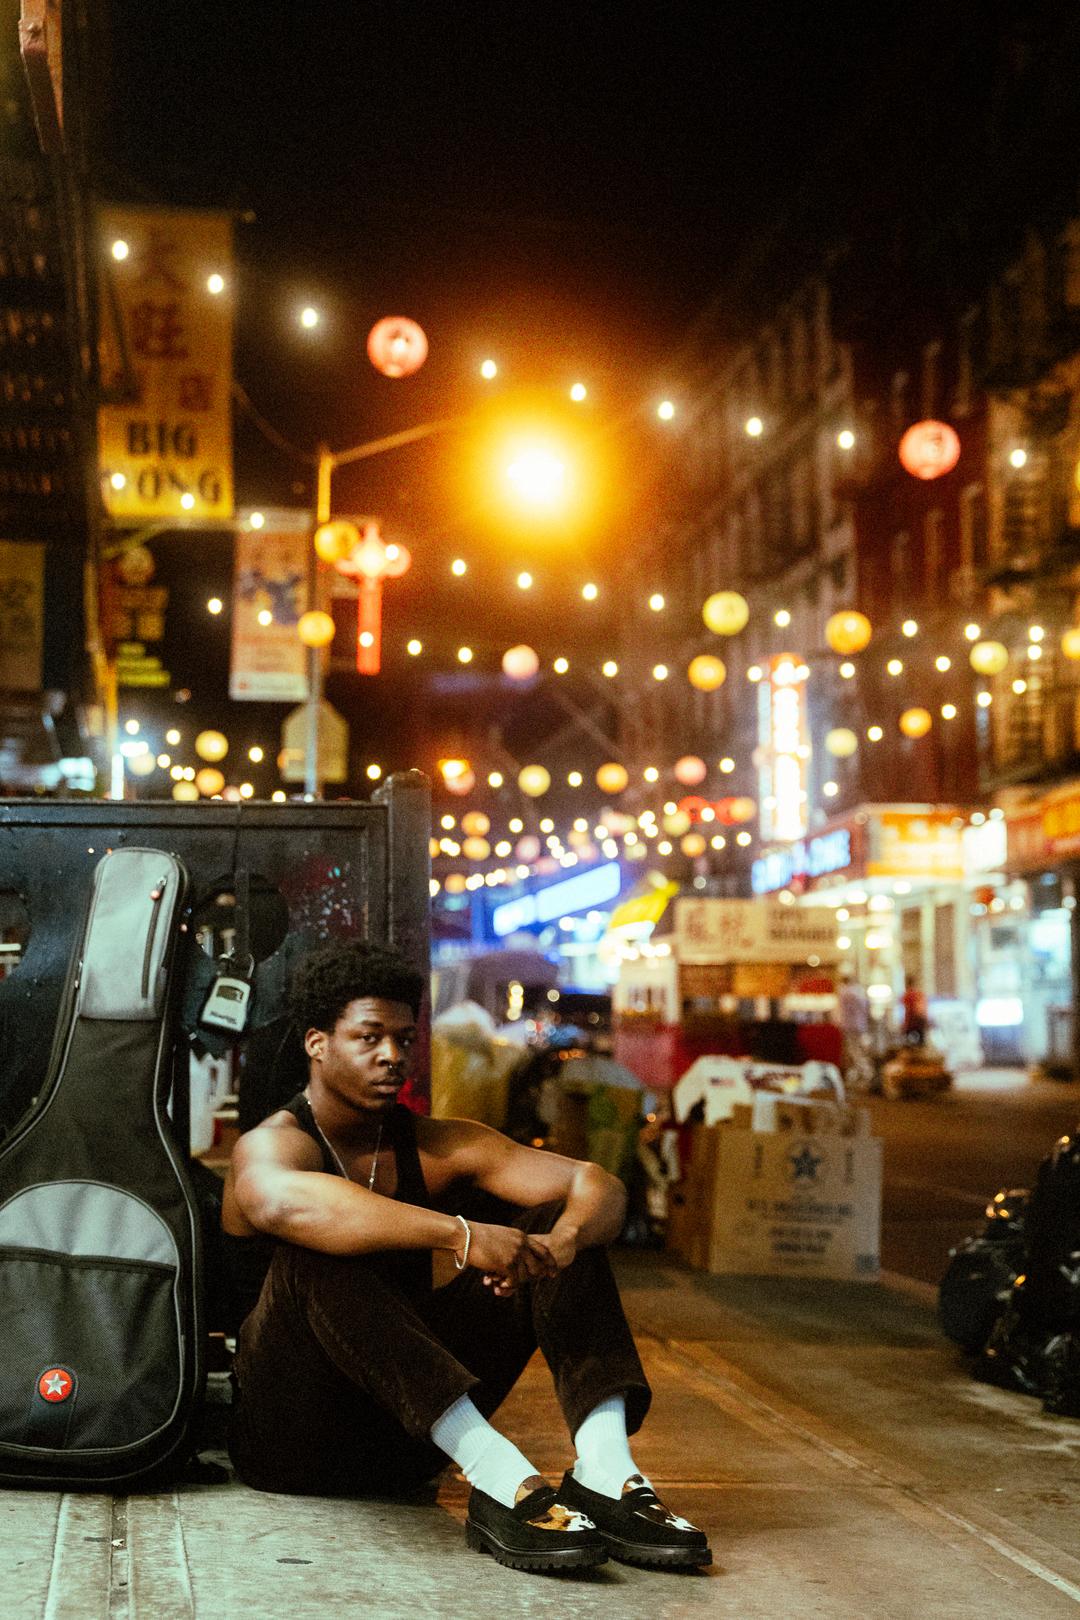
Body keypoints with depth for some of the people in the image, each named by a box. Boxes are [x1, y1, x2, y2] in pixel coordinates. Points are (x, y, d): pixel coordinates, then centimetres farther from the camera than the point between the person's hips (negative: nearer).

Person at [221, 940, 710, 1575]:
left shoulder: (438, 1147, 6)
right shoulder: (271, 1144, -11)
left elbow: (598, 1184, -6)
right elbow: (283, 1202, -40)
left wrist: (564, 1240, -30)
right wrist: (460, 1235, -45)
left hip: (411, 1431, 6)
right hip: (291, 1438, -5)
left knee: (557, 1216, -5)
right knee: (315, 1254, -34)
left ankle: (605, 1468, -27)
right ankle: (497, 1478, -43)